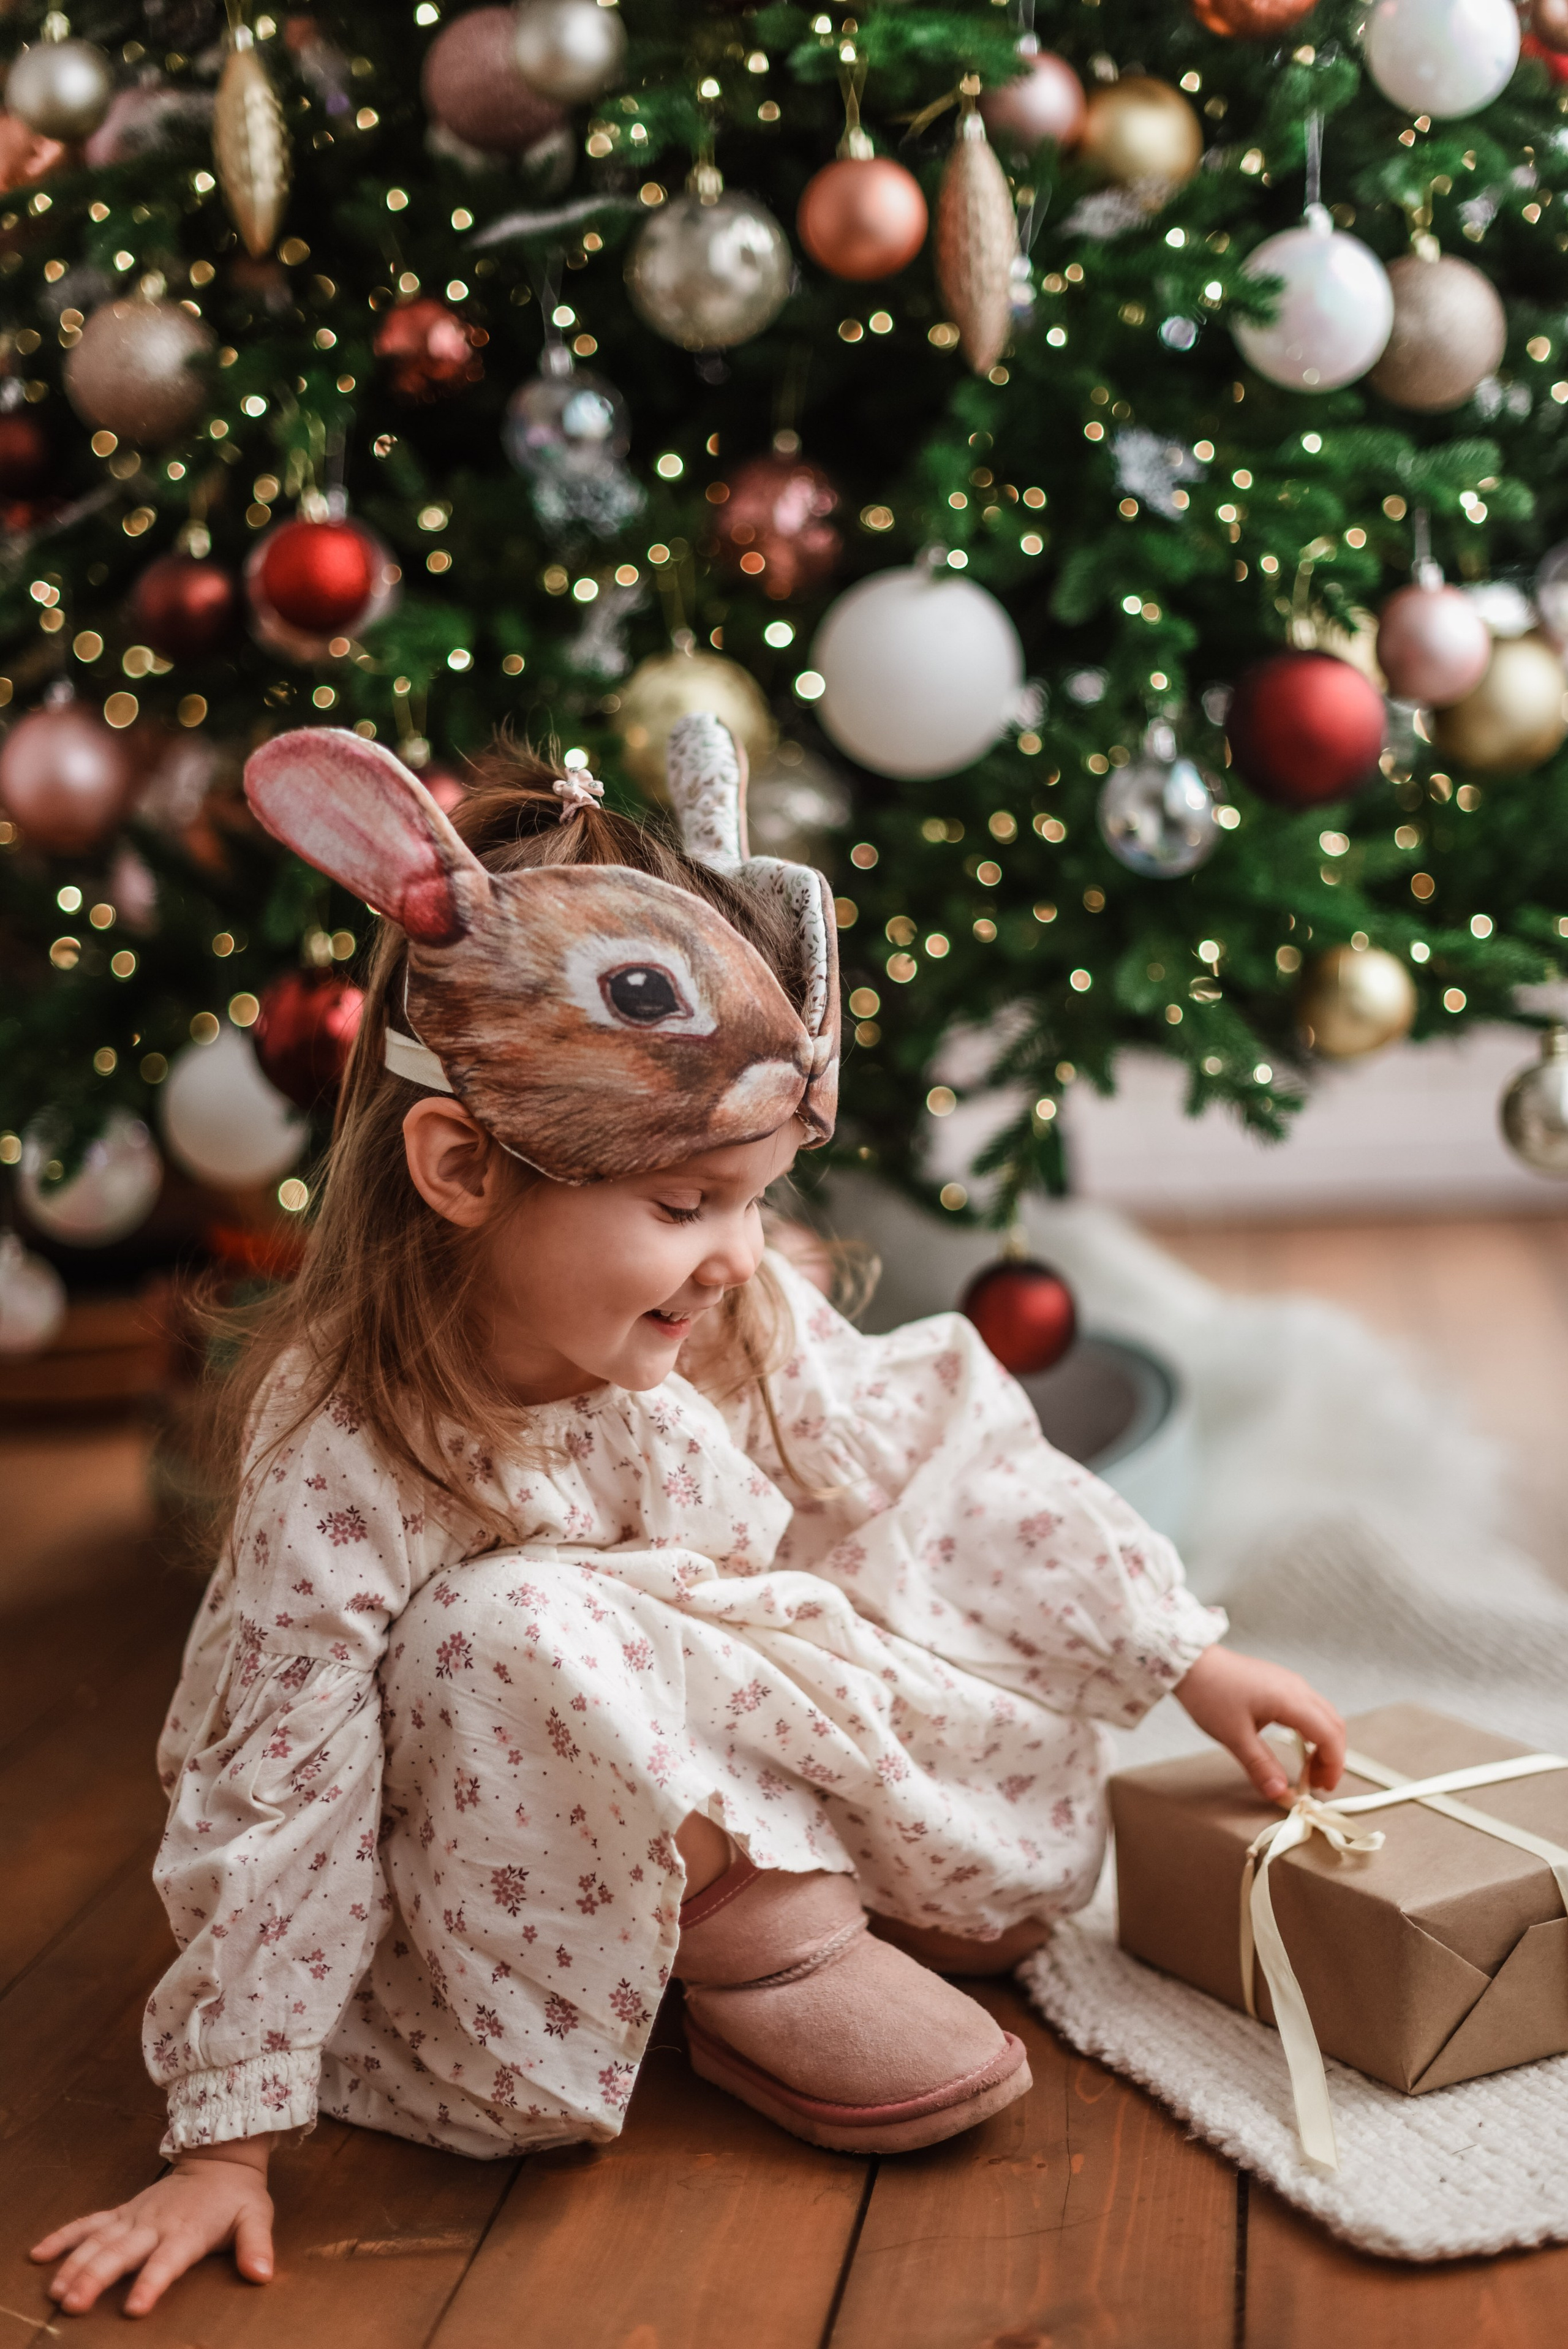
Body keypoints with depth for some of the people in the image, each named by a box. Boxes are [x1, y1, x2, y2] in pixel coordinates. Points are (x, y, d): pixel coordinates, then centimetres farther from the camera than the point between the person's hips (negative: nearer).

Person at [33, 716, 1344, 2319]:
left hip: (734, 1744, 5)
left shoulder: (743, 1325, -15)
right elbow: (272, 1805, -25)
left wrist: (1185, 1657, -1)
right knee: (518, 1636, -36)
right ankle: (756, 1944, -16)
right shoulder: (340, 1461, -31)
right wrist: (226, 2140, -20)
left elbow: (962, 1483, -4)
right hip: (503, 1868, -5)